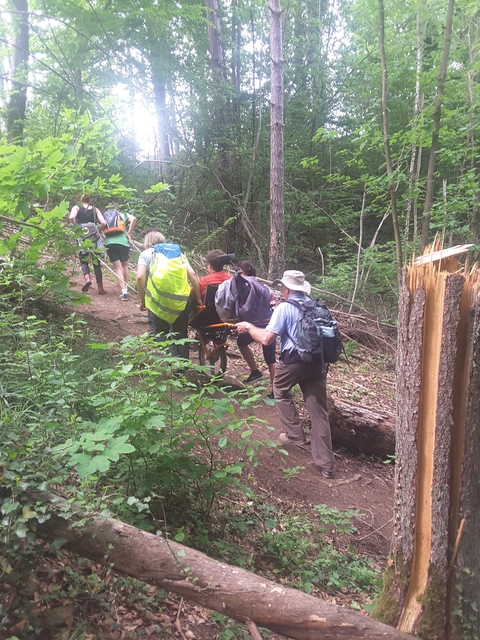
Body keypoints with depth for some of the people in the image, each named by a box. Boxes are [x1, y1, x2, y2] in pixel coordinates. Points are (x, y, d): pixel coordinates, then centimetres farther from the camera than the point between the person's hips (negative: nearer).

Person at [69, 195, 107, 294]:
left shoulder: (76, 207, 10)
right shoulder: (95, 209, 15)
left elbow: (71, 217, -11)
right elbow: (103, 223, 2)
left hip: (82, 236, -1)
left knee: (83, 260, 12)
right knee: (96, 262, 8)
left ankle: (87, 278, -18)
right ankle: (100, 288, 6)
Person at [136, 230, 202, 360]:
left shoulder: (146, 253, 16)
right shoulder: (178, 251, 24)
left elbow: (140, 277, -1)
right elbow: (192, 274, 11)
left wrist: (142, 300, 9)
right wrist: (198, 298, 15)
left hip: (158, 299, -2)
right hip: (181, 299, 2)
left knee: (160, 334, 17)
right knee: (180, 335, 17)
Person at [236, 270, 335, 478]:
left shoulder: (284, 308, -6)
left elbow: (266, 338, -14)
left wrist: (248, 327, 4)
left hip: (294, 360, -5)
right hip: (317, 361, 5)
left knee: (281, 391, 26)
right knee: (318, 411, 8)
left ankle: (295, 434, 25)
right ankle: (326, 464, 11)